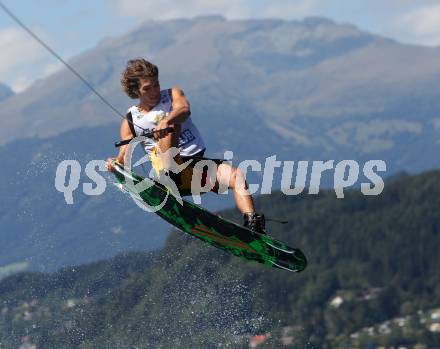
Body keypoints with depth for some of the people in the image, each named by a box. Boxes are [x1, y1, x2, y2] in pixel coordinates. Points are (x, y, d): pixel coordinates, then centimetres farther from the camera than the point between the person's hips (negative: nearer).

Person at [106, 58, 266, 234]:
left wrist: (165, 121, -38)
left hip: (198, 161, 2)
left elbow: (184, 109, -16)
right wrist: (115, 164, -22)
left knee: (237, 176, -24)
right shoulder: (130, 121, 9)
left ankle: (252, 224, -37)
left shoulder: (172, 95, 9)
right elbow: (124, 157, 3)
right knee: (171, 125, -27)